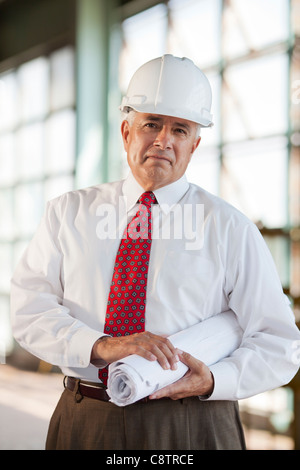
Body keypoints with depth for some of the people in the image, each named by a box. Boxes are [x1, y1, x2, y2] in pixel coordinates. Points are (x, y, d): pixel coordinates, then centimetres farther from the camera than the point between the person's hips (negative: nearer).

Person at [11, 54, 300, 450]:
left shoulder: (229, 228, 0)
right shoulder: (68, 213, 6)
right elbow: (30, 307, -4)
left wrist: (213, 380, -19)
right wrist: (101, 347, -21)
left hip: (191, 428, -1)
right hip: (84, 426, 2)